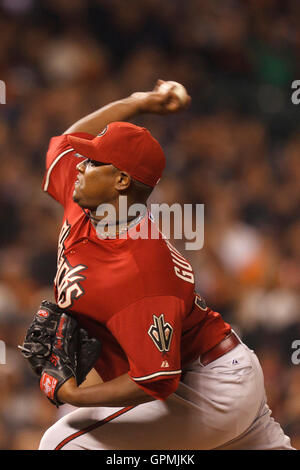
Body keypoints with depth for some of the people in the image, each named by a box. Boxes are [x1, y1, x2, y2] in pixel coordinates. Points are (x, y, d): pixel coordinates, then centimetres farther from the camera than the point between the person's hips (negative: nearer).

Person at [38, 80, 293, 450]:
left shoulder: (139, 270, -31)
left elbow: (156, 381, -33)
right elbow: (66, 141, 16)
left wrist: (74, 396, -27)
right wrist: (137, 104, 7)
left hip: (208, 391, -10)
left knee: (63, 442, -16)